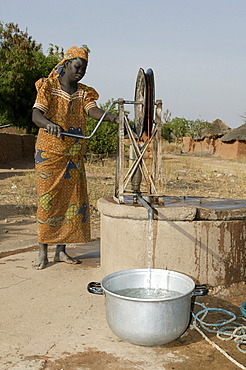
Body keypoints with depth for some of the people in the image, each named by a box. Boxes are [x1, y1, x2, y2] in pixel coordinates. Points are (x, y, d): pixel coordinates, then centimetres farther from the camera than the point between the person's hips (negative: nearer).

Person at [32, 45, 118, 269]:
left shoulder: (84, 92, 10)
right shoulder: (48, 87, -3)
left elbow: (93, 110, -10)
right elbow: (36, 115, -17)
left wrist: (113, 118, -32)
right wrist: (49, 124, -41)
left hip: (74, 156, 5)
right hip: (49, 153, -5)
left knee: (72, 200, 5)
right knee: (47, 200, -4)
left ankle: (61, 250, 16)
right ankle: (43, 253, 5)